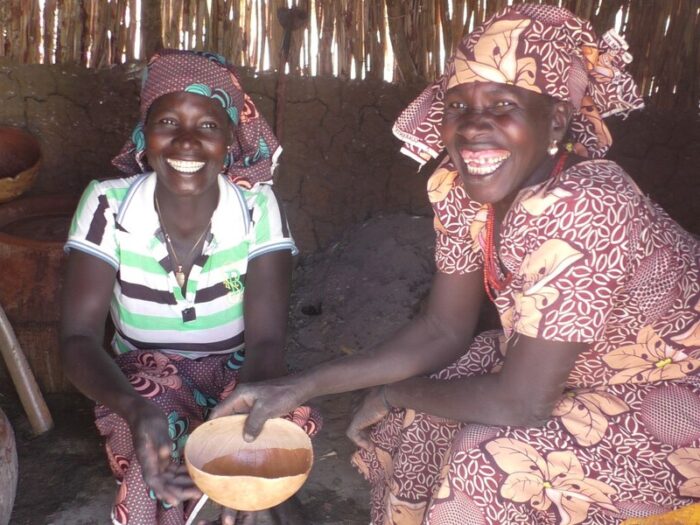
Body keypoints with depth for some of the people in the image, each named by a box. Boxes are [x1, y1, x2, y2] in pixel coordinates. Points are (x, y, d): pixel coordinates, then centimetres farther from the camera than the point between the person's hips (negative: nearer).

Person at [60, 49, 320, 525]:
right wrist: (135, 411, -40)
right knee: (162, 421, -32)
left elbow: (267, 341, -22)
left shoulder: (259, 209, -16)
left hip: (238, 374, 1)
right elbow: (79, 335, -19)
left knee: (285, 419, -29)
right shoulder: (108, 206, -15)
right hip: (142, 379, 0)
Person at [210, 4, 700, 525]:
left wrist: (393, 393, -15)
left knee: (491, 465, -24)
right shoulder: (463, 186, -13)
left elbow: (520, 402, -32)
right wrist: (301, 386, -14)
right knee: (417, 416, 0)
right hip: (576, 368, 6)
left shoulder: (582, 211, -35)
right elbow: (443, 331, -7)